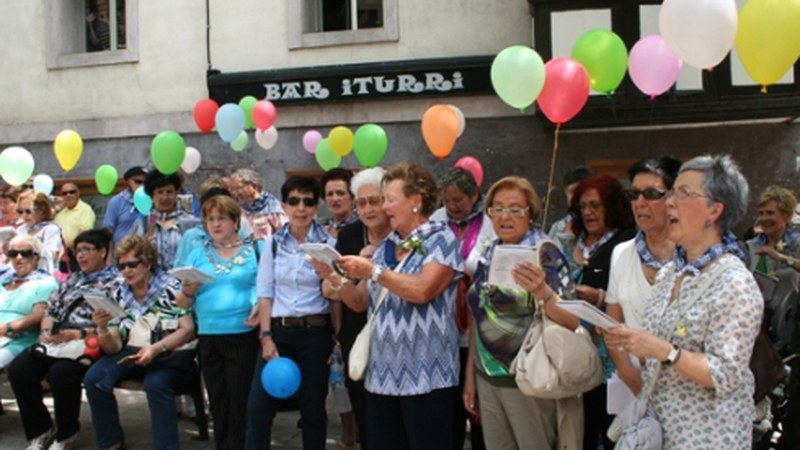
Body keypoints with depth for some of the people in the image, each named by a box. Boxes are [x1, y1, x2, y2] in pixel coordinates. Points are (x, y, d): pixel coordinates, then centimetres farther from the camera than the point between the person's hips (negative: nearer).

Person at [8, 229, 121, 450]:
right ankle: (41, 430, 0)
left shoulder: (116, 282, 0)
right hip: (56, 342, 7)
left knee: (61, 371, -33)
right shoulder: (72, 279, 24)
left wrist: (76, 334, -19)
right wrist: (47, 331, -2)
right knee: (18, 368, -17)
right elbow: (50, 310, 20)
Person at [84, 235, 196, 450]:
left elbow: (188, 330, -13)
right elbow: (114, 348, 3)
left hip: (170, 354, -5)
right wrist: (102, 329, -19)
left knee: (156, 383, -35)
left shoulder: (170, 287, -5)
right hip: (133, 354, 5)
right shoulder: (119, 295, 8)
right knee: (94, 378, -20)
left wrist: (156, 349, -27)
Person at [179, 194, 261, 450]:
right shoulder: (197, 255, 10)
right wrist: (188, 292, -13)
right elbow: (183, 305, 8)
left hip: (244, 336, -3)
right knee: (218, 403, 12)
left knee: (240, 402, 1)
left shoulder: (255, 250, 1)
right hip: (208, 338, 4)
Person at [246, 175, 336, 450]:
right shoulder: (273, 243, 5)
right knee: (258, 407, 0)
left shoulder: (328, 244, -3)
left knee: (313, 409, 8)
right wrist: (266, 336, -5)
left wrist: (337, 339, -5)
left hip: (316, 333, -2)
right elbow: (265, 293, 3)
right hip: (278, 331, 2)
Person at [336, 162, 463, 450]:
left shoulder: (442, 239, -5)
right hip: (382, 374, 7)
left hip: (425, 377, -6)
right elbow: (360, 302, 14)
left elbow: (422, 290, -21)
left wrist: (373, 271, -17)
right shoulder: (386, 246, 14)